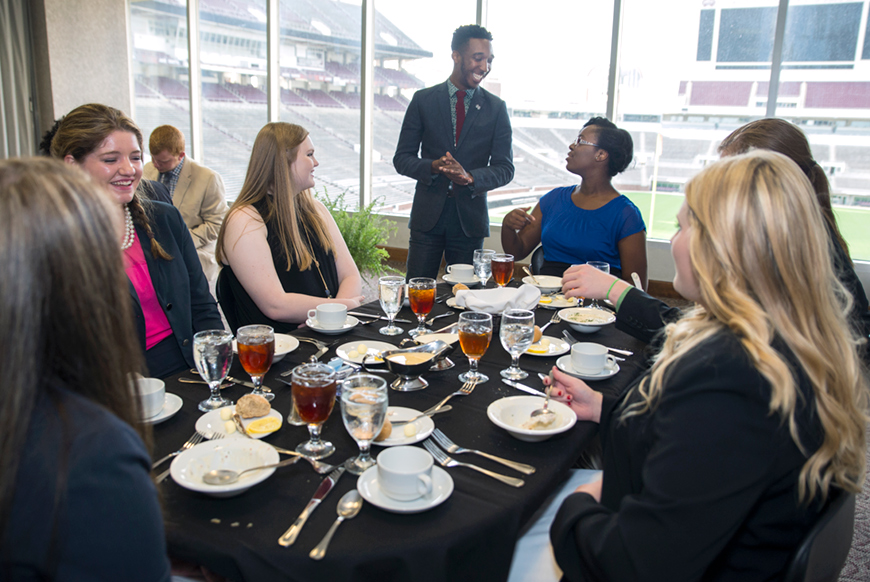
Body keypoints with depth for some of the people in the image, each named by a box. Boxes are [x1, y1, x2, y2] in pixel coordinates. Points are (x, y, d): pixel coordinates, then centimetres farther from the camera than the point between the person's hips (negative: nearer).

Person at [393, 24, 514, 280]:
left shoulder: (496, 108, 5)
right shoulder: (423, 100, 4)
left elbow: (505, 168, 3)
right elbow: (402, 158, 3)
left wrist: (470, 177, -17)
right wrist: (434, 166, -17)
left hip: (470, 217, 1)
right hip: (428, 214, 0)